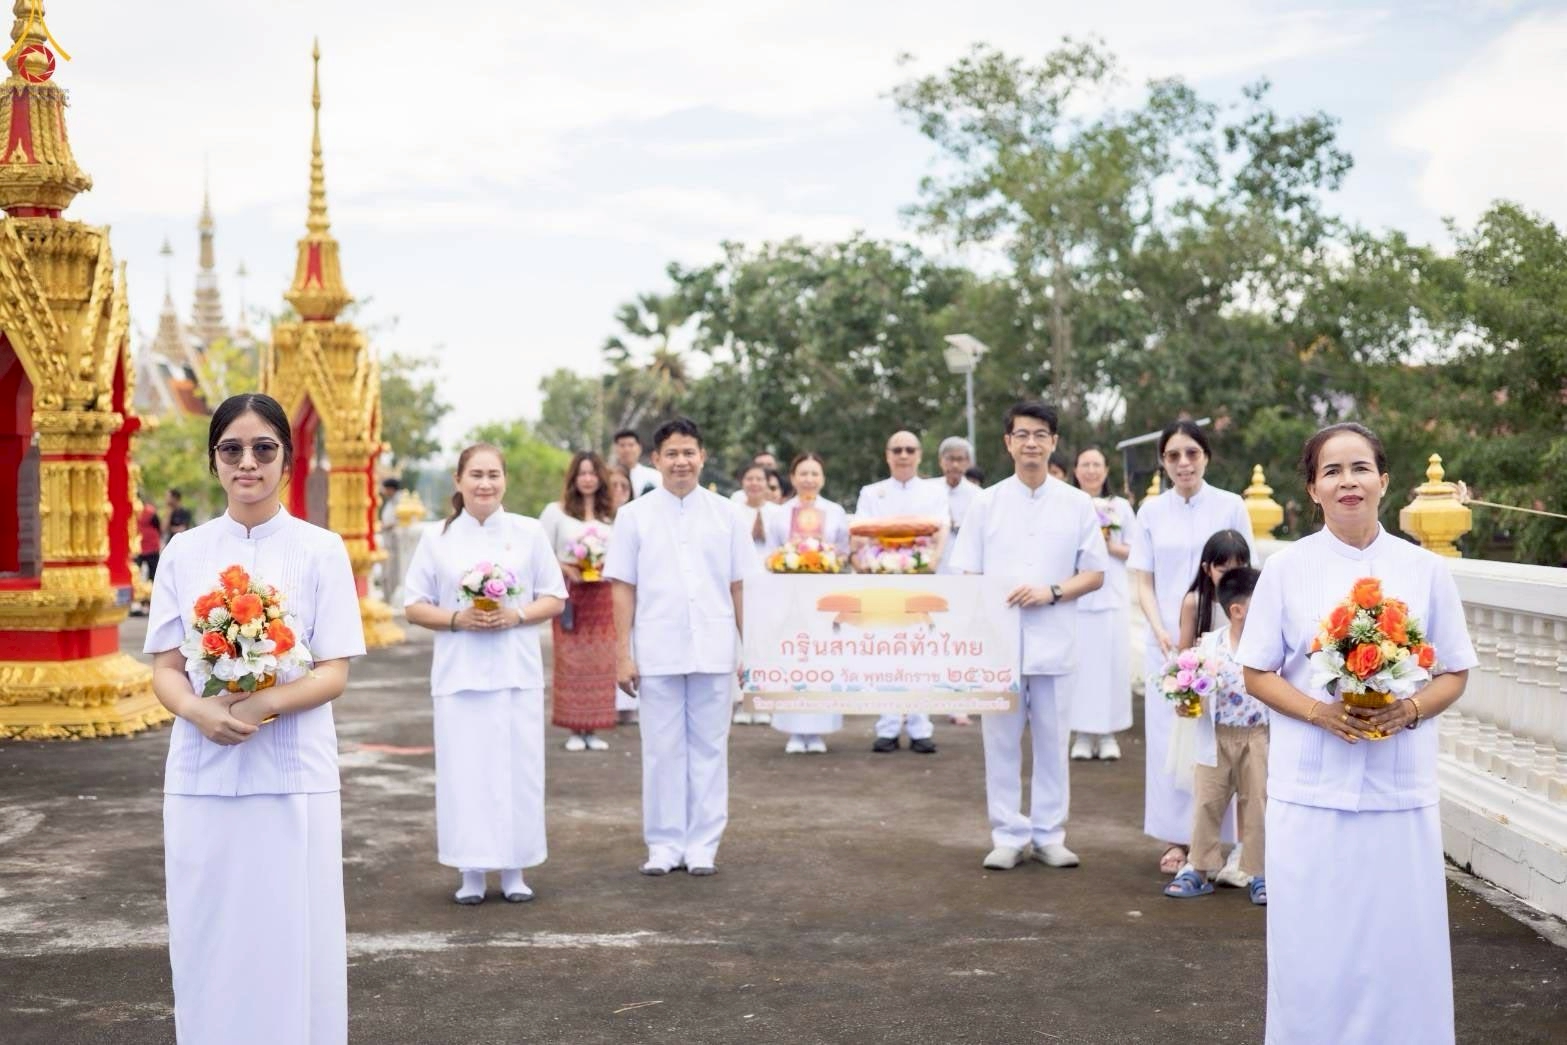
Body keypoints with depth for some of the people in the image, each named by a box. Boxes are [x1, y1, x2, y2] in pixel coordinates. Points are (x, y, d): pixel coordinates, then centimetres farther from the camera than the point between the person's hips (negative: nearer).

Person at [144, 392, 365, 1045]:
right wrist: (200, 711, -16)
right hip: (202, 773, 2)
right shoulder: (184, 551, 7)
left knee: (292, 939, 1)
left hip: (293, 774, -2)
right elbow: (165, 670, 5)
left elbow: (334, 674, -4)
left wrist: (260, 705, -20)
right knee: (208, 939, 7)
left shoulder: (321, 550, 0)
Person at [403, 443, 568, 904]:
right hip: (459, 673, 0)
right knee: (464, 771, -1)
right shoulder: (437, 537, 4)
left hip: (517, 672, 0)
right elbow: (414, 606, 5)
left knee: (517, 769, 1)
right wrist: (457, 619, -12)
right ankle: (471, 871, 9)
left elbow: (555, 600, 7)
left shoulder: (529, 532, 5)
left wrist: (517, 615, -12)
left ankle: (514, 869, 12)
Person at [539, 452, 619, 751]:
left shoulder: (612, 514, 11)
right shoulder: (555, 511, 3)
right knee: (571, 661, -3)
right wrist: (567, 569, -14)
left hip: (602, 595, 3)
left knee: (601, 662, 0)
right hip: (569, 595, -2)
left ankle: (593, 730, 8)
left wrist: (608, 568, -7)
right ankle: (574, 731, 3)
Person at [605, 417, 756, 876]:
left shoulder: (725, 514, 5)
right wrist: (623, 654, -1)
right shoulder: (634, 516, 3)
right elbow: (624, 589, 3)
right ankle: (664, 844, 14)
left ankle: (703, 845, 14)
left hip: (713, 651, 1)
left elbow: (740, 586, 7)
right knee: (662, 750, 5)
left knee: (709, 748, 5)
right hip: (656, 653, -1)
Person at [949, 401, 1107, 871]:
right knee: (1001, 743, 4)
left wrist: (1051, 592, -11)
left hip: (1054, 642, 0)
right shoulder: (987, 503, 5)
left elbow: (1095, 574, 6)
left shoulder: (1077, 504, 5)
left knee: (1052, 744, 6)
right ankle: (1008, 836, 13)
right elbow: (966, 576, 5)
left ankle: (1049, 836, 16)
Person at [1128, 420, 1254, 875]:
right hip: (1167, 642, 2)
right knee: (1168, 735, 3)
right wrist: (1161, 632, -9)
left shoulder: (1230, 507, 0)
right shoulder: (1151, 510, 6)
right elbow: (1143, 581, 5)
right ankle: (1176, 839, 12)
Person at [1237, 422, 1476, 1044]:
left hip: (1401, 788, 1)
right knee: (1313, 945, 4)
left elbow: (1454, 674, 7)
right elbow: (1256, 675, 2)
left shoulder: (1425, 571, 2)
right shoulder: (1286, 569, -1)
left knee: (1399, 943, 6)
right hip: (1311, 788, -1)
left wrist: (1410, 710, -13)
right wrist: (1320, 712, -15)